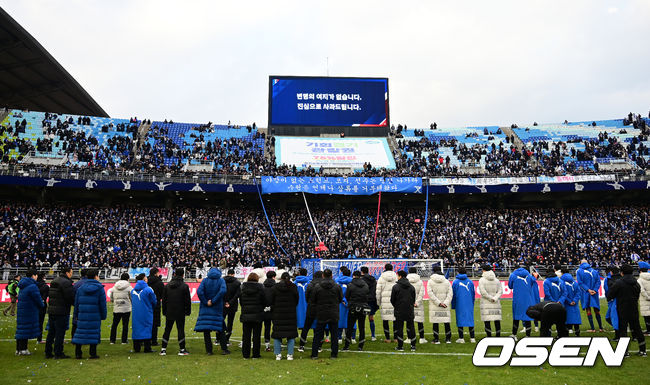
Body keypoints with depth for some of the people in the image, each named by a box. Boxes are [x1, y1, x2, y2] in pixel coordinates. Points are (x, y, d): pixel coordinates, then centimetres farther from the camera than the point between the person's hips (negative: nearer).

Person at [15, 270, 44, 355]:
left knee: (21, 329, 13)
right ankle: (23, 349, 0)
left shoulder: (22, 285, 12)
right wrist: (42, 305, 8)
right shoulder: (32, 286, -17)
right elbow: (38, 298, -14)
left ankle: (18, 349, 19)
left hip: (21, 310, 9)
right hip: (29, 311, -9)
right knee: (25, 329, -3)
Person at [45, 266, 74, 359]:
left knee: (51, 332, 14)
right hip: (61, 312, -9)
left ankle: (48, 353, 19)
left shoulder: (53, 282, 16)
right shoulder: (66, 282, -13)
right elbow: (71, 297, -17)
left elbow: (51, 296, 18)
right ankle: (58, 353, 0)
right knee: (60, 333, -3)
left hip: (51, 311, 9)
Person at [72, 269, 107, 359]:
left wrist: (76, 315, 16)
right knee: (94, 334, 3)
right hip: (95, 317, -3)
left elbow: (76, 303, 8)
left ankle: (77, 354, 10)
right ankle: (93, 354, 5)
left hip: (82, 316, 3)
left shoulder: (81, 288, 6)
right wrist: (103, 316, 4)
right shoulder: (100, 289, -4)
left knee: (80, 334, 9)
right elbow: (103, 304, -4)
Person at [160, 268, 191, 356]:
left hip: (169, 313, 3)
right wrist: (188, 311, 3)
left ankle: (163, 349, 10)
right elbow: (187, 300, -6)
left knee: (167, 330, 10)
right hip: (180, 313, -3)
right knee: (181, 330, 2)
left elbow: (164, 300, 9)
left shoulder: (167, 286, 6)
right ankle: (182, 349, 5)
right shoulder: (184, 286, -7)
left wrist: (164, 311, 15)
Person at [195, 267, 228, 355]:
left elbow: (199, 291, -15)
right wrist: (213, 301, -14)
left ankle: (209, 350, 6)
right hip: (217, 309, 0)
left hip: (205, 308, 0)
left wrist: (205, 302, -8)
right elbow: (223, 291, -19)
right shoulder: (221, 280, -1)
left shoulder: (205, 280, 0)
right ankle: (224, 349, 9)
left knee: (206, 329, 6)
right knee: (221, 329, 10)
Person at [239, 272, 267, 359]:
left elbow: (240, 301, 6)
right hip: (257, 315, -2)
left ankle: (245, 354, 13)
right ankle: (255, 354, 8)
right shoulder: (260, 287, -8)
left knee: (246, 335, 9)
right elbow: (264, 302, -3)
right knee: (256, 335, 5)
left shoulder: (243, 287, -1)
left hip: (245, 314, 2)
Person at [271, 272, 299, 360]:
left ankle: (278, 354, 7)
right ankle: (290, 355, 6)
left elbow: (271, 301, 2)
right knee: (291, 335, 7)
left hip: (278, 314, 0)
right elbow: (296, 301, 3)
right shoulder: (293, 287, -4)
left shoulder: (275, 287, -3)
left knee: (277, 334, 8)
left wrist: (273, 311, 15)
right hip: (291, 314, 0)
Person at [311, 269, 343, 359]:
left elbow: (313, 300, 0)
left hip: (321, 314, 0)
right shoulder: (337, 286, -5)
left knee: (318, 334, 8)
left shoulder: (317, 287, -8)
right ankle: (334, 354, 11)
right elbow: (341, 299, 5)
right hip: (334, 314, 0)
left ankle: (314, 354, 8)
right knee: (334, 334, 10)